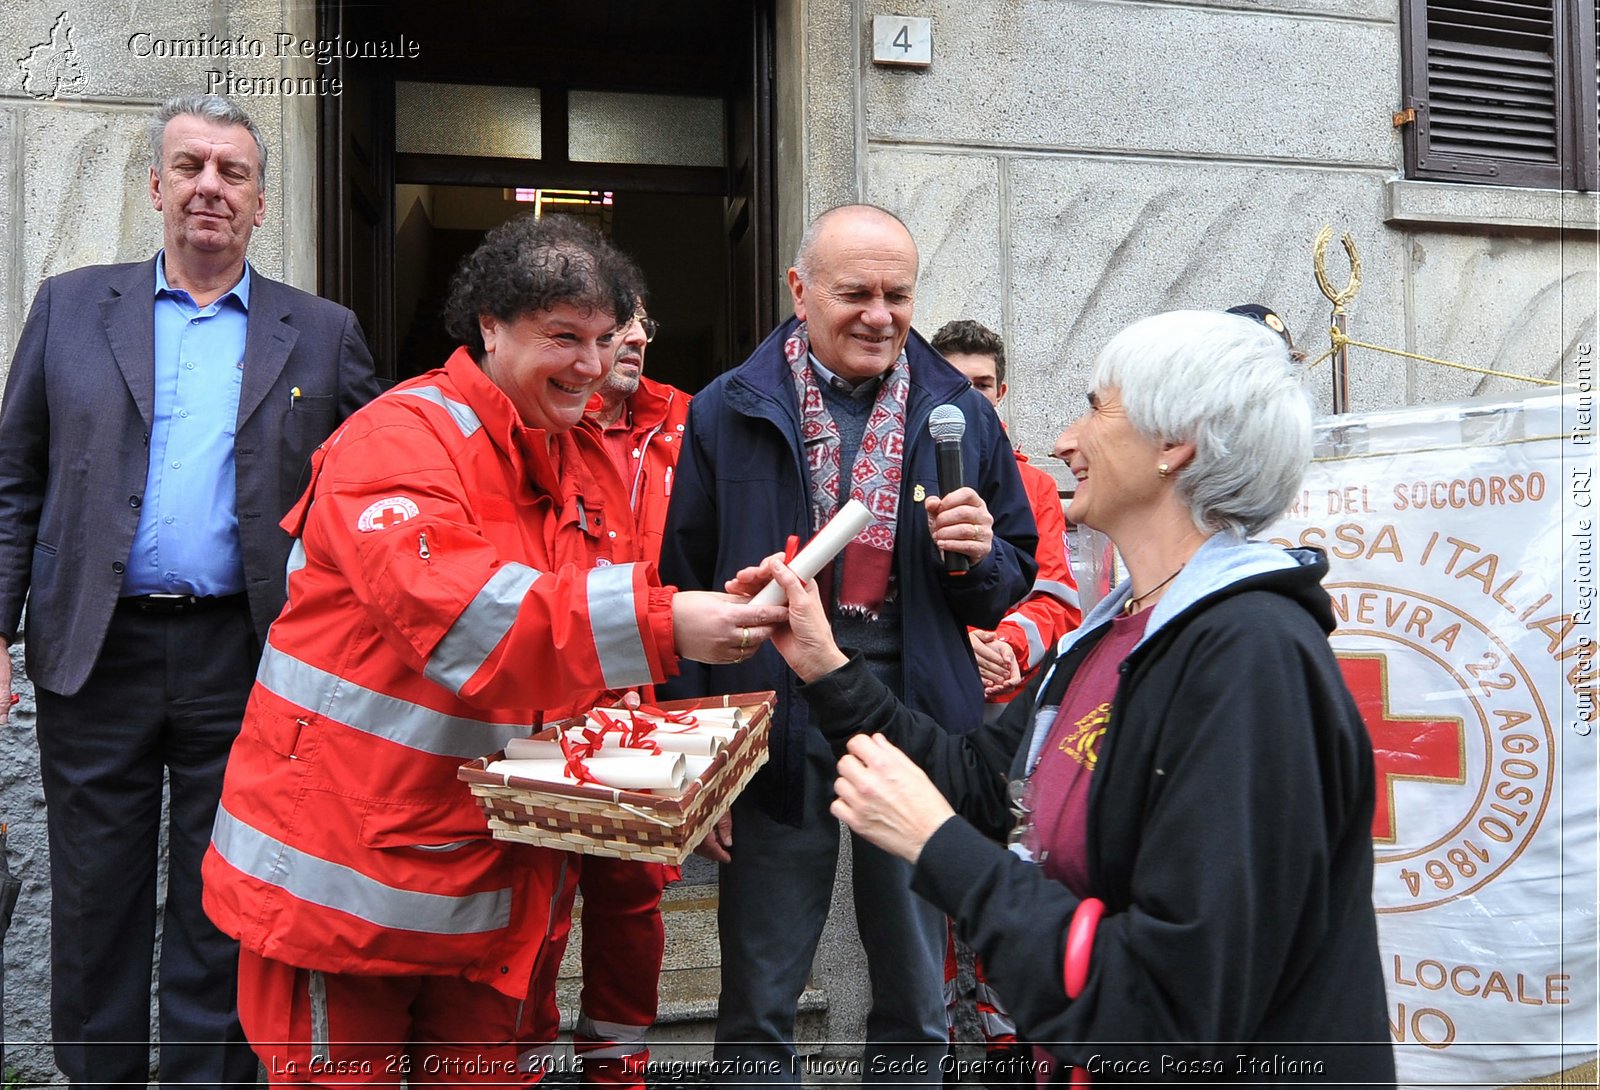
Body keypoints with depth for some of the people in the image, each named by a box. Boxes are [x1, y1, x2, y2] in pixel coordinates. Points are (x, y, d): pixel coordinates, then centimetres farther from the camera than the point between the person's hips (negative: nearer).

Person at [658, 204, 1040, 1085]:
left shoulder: (960, 414, 6)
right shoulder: (729, 413, 1)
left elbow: (1011, 583, 12)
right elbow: (687, 597, 1)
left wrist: (978, 555, -12)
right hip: (776, 736, -1)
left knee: (916, 1008, 15)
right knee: (757, 1007, 11)